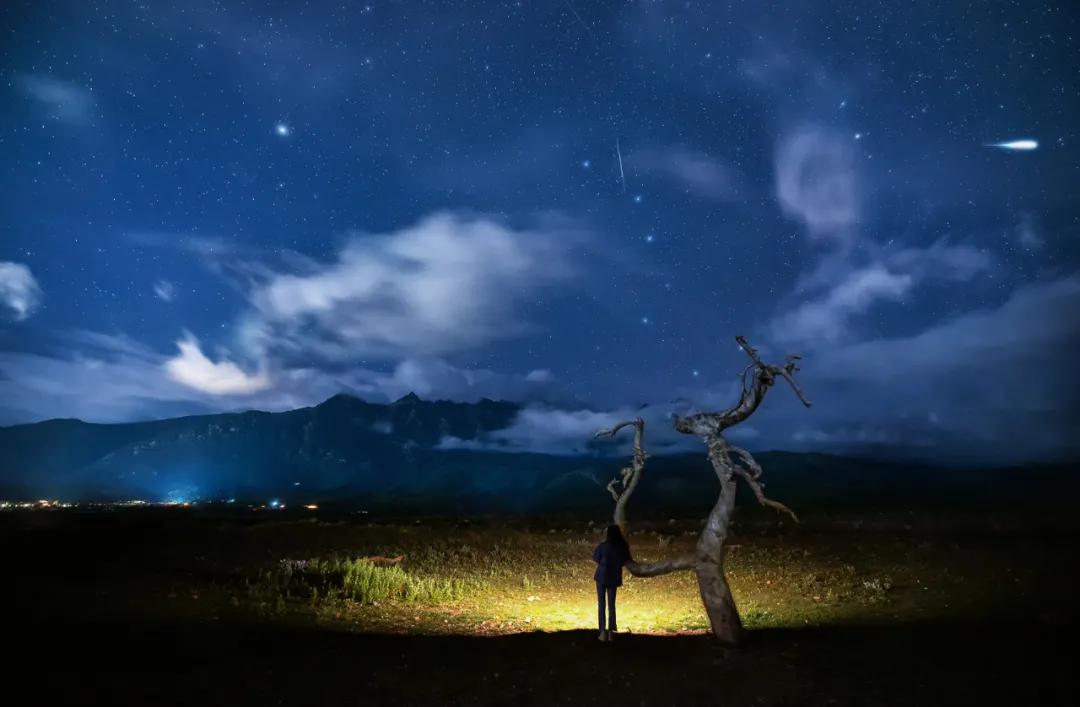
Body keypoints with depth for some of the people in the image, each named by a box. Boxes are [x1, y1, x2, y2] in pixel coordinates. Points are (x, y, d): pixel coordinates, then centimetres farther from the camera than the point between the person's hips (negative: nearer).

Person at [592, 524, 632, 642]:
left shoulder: (602, 546, -16)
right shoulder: (623, 547, -9)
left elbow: (595, 559, -4)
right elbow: (627, 561, 2)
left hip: (601, 577, -2)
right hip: (614, 578, 2)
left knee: (601, 604, 6)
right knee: (612, 604, 14)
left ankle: (603, 632, 2)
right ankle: (611, 631, 11)